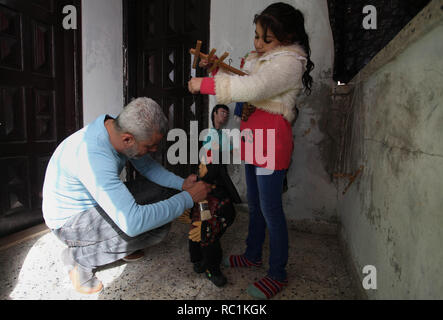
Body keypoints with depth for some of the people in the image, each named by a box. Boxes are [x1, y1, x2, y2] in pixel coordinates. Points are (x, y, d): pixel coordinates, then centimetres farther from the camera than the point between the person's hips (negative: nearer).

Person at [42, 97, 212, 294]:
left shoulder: (118, 129, -14)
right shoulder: (93, 156, -40)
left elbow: (148, 166, 2)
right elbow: (132, 222, -45)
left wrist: (182, 184, -14)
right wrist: (188, 198, -35)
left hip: (101, 200, 8)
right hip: (68, 219, -8)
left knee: (164, 190, -3)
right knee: (138, 229, -32)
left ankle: (120, 246, 13)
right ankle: (78, 257, -5)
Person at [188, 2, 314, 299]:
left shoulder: (289, 61, -15)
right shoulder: (259, 56, 16)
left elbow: (252, 88, -29)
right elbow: (239, 79, 17)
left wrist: (204, 84, -24)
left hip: (272, 140, -9)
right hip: (253, 139, 9)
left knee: (271, 209, -1)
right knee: (254, 203, 19)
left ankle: (278, 274, 18)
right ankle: (253, 255, 38)